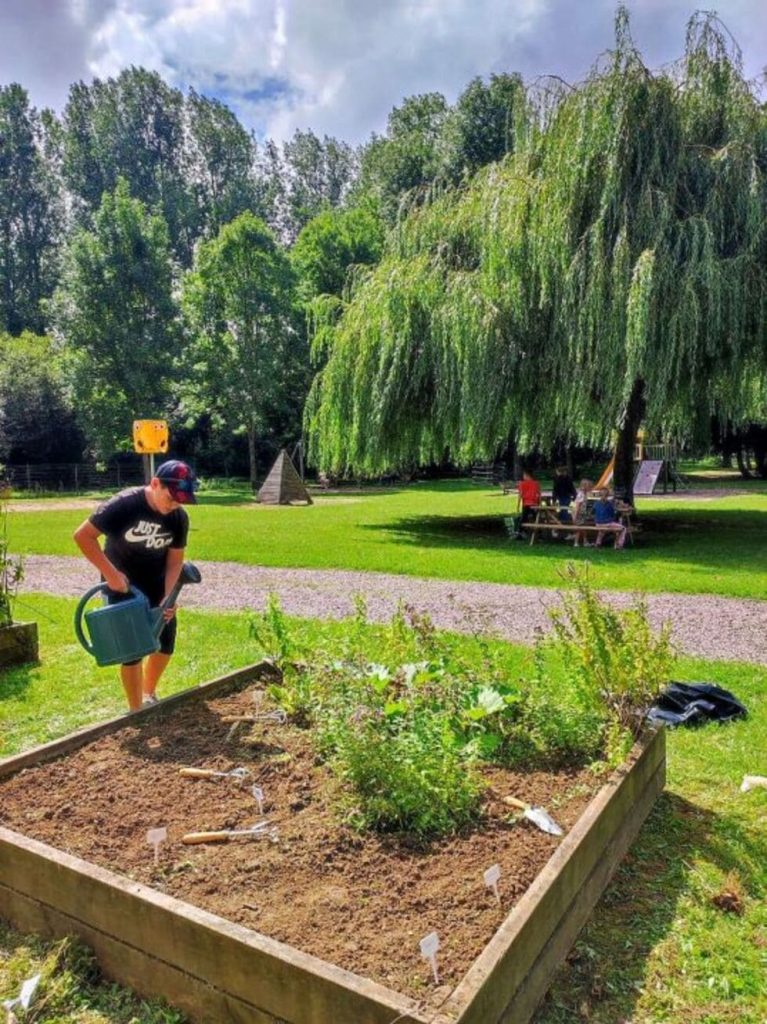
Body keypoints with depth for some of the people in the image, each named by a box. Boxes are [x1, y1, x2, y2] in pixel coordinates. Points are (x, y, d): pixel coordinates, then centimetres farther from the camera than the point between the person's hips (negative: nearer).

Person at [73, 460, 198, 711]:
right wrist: (110, 572, -25)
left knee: (166, 640, 9)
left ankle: (149, 694, 32)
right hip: (122, 583, -5)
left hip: (155, 582, 5)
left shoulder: (180, 518, -12)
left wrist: (168, 596, -17)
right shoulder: (123, 504, -27)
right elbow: (83, 535, -22)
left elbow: (175, 560, -5)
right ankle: (136, 712, 9)